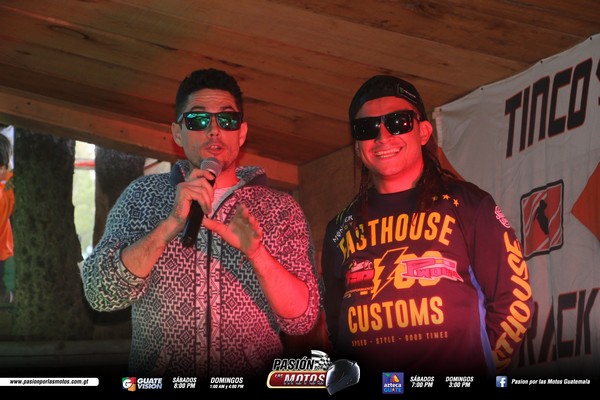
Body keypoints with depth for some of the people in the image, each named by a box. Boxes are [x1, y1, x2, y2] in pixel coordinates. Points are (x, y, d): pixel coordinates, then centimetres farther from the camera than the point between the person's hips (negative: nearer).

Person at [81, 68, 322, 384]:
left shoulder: (280, 209, 7)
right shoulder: (142, 196, 8)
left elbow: (302, 320, 0)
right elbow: (99, 294, -4)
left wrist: (256, 253, -15)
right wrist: (172, 224, -14)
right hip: (158, 376, 0)